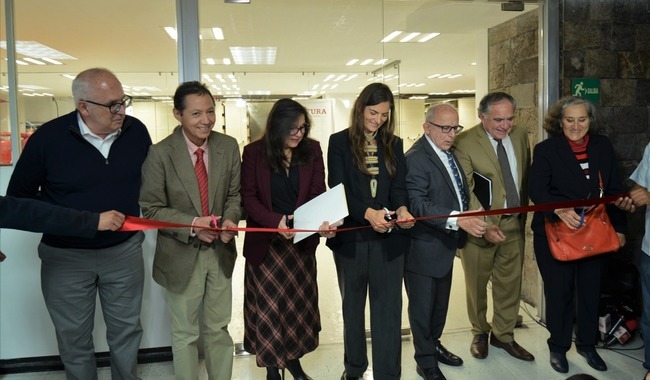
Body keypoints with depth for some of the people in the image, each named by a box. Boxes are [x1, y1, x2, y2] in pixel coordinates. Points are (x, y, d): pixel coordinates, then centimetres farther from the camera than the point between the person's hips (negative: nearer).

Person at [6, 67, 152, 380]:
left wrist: (132, 211, 3)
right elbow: (18, 196, -1)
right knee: (74, 339, 15)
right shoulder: (48, 137, -14)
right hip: (66, 257, -1)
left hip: (124, 250, 2)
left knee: (126, 331, 16)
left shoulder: (136, 131, -7)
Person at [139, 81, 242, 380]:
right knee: (184, 333, 16)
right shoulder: (160, 153, -15)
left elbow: (235, 194, 4)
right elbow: (152, 209, -11)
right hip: (181, 255, -3)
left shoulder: (229, 147, -5)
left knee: (218, 329, 18)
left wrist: (230, 219, -17)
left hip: (221, 251, 3)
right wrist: (192, 225, -24)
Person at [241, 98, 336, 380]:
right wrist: (275, 221, -26)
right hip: (266, 241, -2)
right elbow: (248, 196, -9)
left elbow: (318, 193, -4)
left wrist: (323, 221, -25)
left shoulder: (312, 150, -2)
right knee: (268, 307, 6)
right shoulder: (254, 152, -7)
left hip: (302, 240, 2)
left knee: (299, 303, 13)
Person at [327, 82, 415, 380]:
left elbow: (399, 186, 1)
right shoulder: (340, 142, -2)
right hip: (351, 236, -1)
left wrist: (402, 208, -22)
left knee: (388, 308, 3)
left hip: (388, 238, 1)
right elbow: (338, 189, -12)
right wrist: (368, 212, -28)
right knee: (353, 305, 16)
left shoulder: (395, 144, 7)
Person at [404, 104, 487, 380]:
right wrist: (459, 219, -39)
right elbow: (418, 204, -30)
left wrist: (471, 218, 9)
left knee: (440, 303, 23)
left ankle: (434, 345, 43)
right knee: (422, 306, 8)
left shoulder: (449, 152, 8)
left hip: (445, 243, 9)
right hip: (424, 247, -8)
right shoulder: (415, 158, -20)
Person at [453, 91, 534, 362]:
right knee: (477, 284, 13)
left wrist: (523, 212, 9)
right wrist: (486, 226, -27)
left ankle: (503, 335, 33)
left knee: (510, 284, 13)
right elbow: (465, 191, -20)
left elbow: (526, 177, 12)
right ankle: (480, 333, 36)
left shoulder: (520, 136, 2)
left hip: (514, 223, 4)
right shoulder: (465, 142, -16)